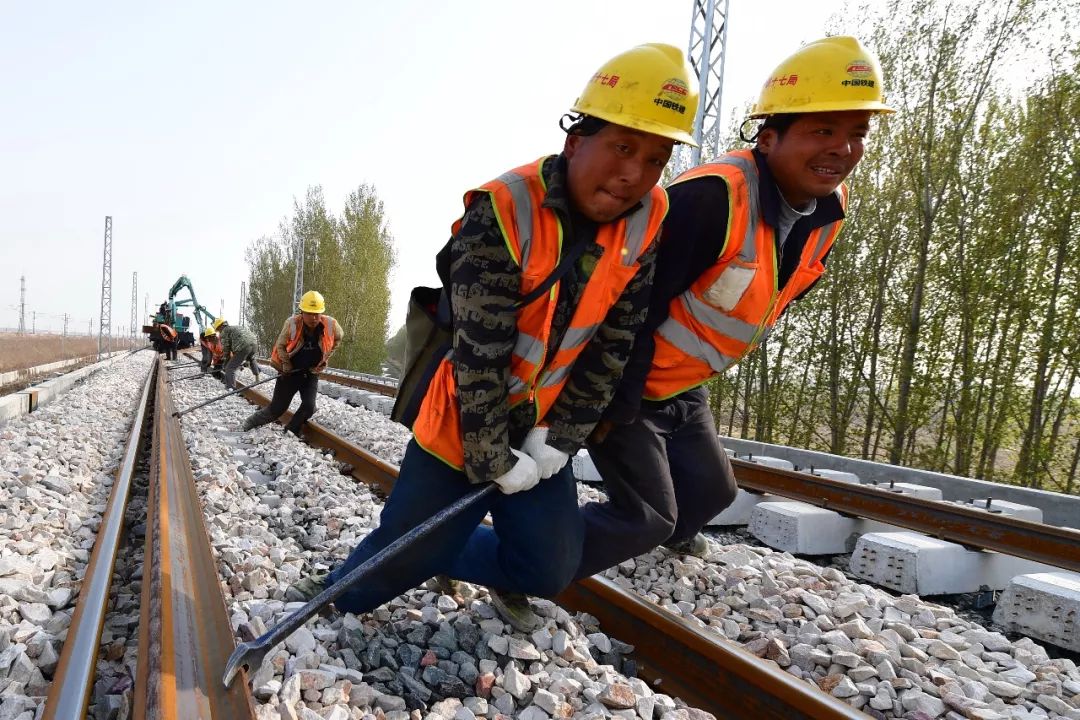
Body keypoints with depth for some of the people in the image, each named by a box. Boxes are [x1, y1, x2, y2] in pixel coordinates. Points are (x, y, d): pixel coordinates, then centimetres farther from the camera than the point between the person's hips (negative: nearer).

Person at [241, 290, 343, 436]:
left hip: (311, 373, 2)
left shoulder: (330, 325, -20)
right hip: (290, 371, -2)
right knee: (276, 409, 0)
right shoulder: (292, 323, -25)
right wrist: (287, 365, -9)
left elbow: (338, 337, 6)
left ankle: (289, 434, 7)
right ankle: (248, 426, 24)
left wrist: (325, 357, 4)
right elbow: (280, 345, -7)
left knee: (309, 407, -14)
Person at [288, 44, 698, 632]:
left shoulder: (647, 222, -9)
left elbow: (610, 346, -6)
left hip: (539, 434, 5)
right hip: (464, 426, -4)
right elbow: (479, 352, -24)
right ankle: (338, 587, 38)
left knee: (549, 570, 4)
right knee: (395, 567, 3)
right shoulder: (505, 212, -25)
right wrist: (491, 457, -17)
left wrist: (559, 437, -7)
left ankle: (432, 552, 31)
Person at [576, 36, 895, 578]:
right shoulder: (713, 196, -32)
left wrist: (702, 367, 14)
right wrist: (619, 406, -23)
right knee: (646, 518, -5)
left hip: (683, 388, 8)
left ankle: (669, 530, 55)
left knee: (711, 488, 22)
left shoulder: (828, 212, -4)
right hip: (624, 382, -8)